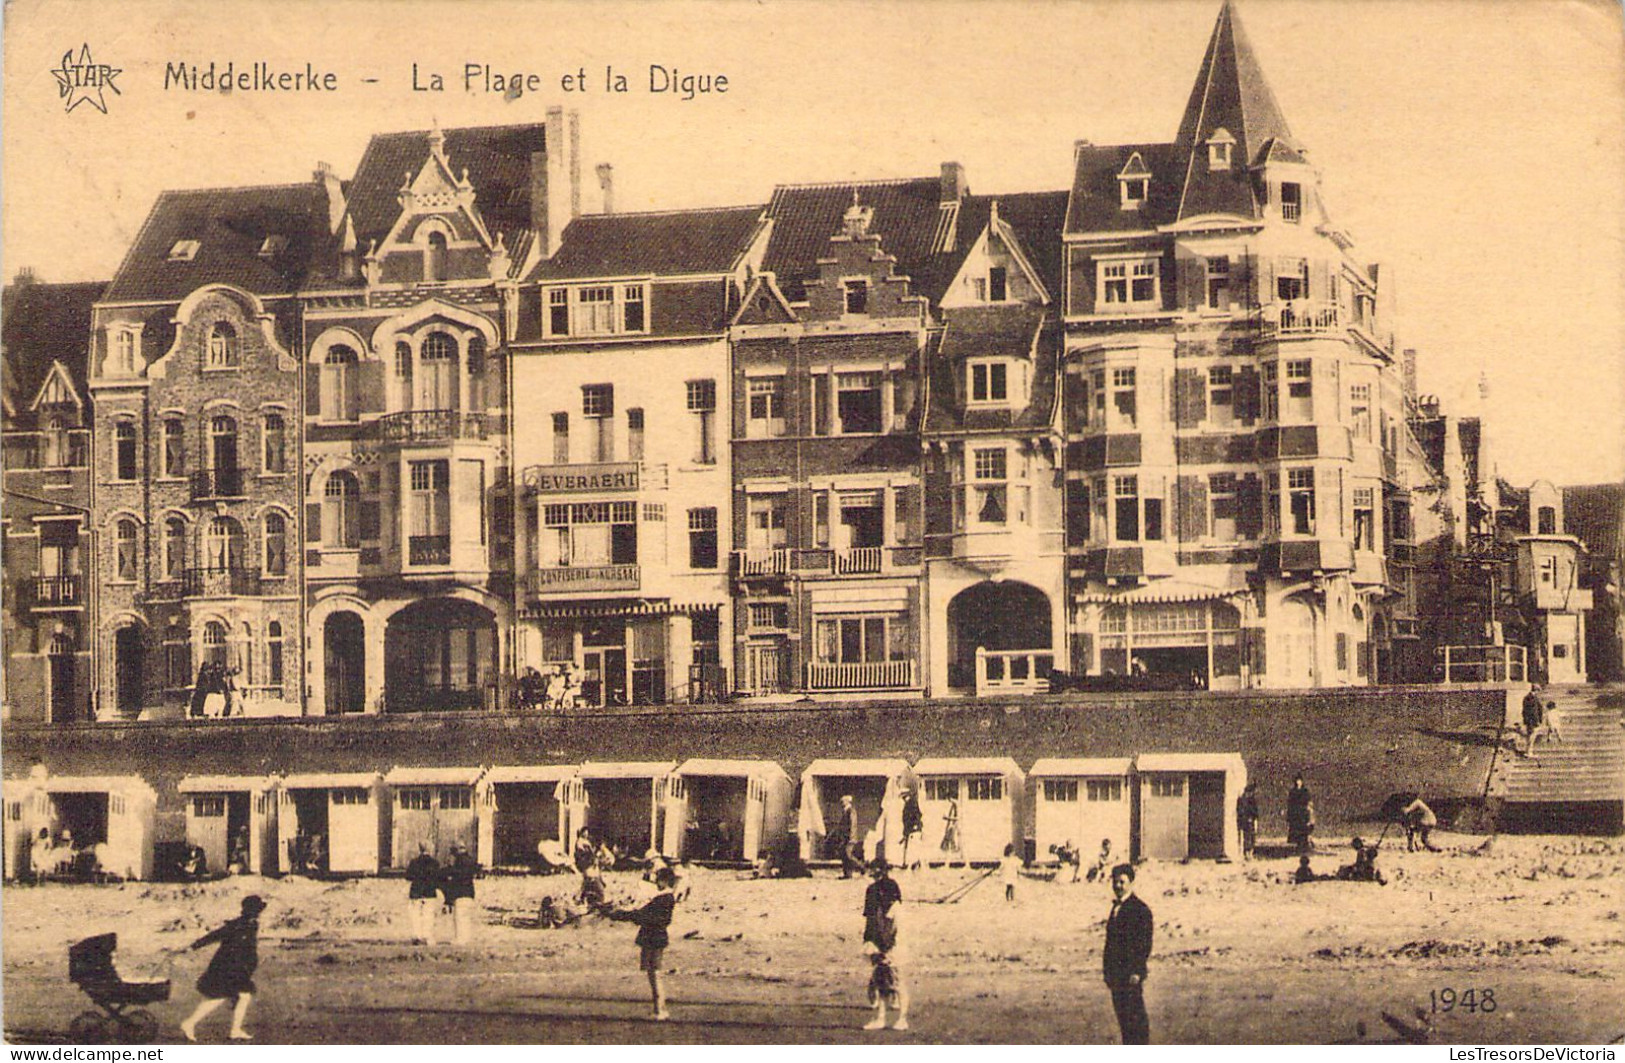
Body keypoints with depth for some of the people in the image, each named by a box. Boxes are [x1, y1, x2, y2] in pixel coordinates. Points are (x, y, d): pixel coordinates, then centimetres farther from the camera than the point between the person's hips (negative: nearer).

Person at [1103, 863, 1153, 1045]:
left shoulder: (1140, 909, -10)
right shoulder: (1116, 907, 17)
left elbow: (1145, 943, -14)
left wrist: (1136, 972, -19)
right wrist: (1109, 971, 16)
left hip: (1131, 974, -9)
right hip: (1116, 973, 9)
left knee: (1136, 1016, -8)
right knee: (1122, 1015, 10)